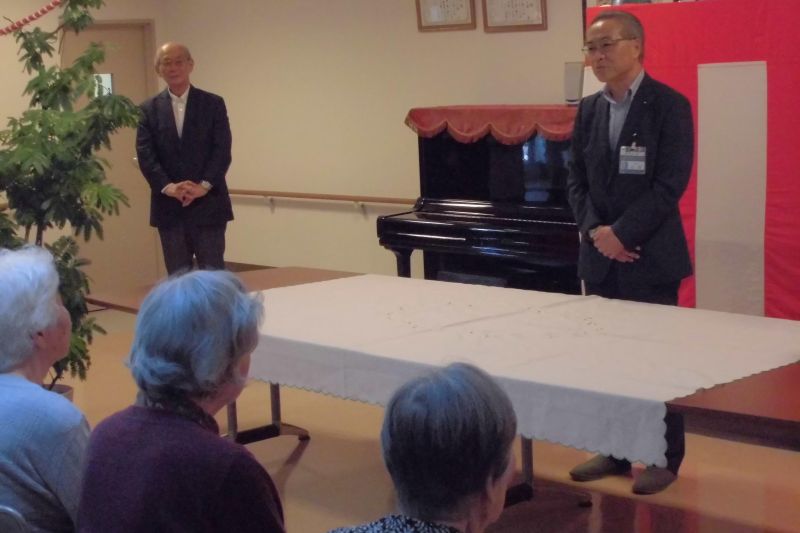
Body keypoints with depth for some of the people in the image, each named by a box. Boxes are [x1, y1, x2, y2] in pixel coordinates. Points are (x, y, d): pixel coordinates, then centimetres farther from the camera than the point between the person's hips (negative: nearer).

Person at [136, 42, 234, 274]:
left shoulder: (213, 104, 4)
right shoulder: (149, 109, 7)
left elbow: (222, 150, -4)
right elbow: (145, 155, -2)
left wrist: (204, 186, -17)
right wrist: (168, 187, -18)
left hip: (208, 204, -1)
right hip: (169, 207, 1)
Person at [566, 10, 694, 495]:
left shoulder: (669, 105, -8)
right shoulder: (589, 110, 9)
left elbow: (671, 184, -15)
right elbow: (577, 180, 10)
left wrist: (622, 233, -18)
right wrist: (594, 230, -8)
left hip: (650, 256, -5)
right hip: (601, 257, 5)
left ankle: (666, 457, 15)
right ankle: (614, 451, 23)